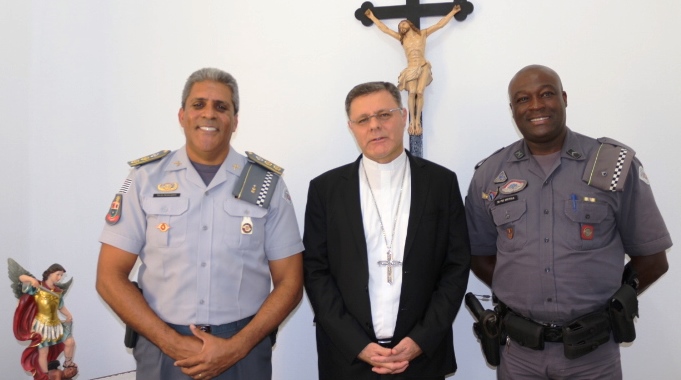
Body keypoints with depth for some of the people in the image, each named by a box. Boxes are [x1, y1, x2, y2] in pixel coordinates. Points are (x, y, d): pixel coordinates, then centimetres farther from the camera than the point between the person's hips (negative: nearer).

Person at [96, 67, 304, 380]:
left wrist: (237, 346, -13)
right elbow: (110, 277, -2)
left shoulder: (267, 183, -2)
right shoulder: (145, 179, -1)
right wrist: (172, 342, -11)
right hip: (162, 350, 0)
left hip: (244, 350, 0)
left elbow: (289, 282, -2)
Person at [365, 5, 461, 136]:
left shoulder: (423, 34, 14)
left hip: (423, 67, -1)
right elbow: (385, 29, 19)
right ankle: (412, 121, -17)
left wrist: (453, 12, 12)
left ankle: (418, 121, -13)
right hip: (411, 69, 1)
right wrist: (372, 17, 20)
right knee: (412, 93, -19)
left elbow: (440, 24, 13)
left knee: (420, 93, -15)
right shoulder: (401, 38, 17)